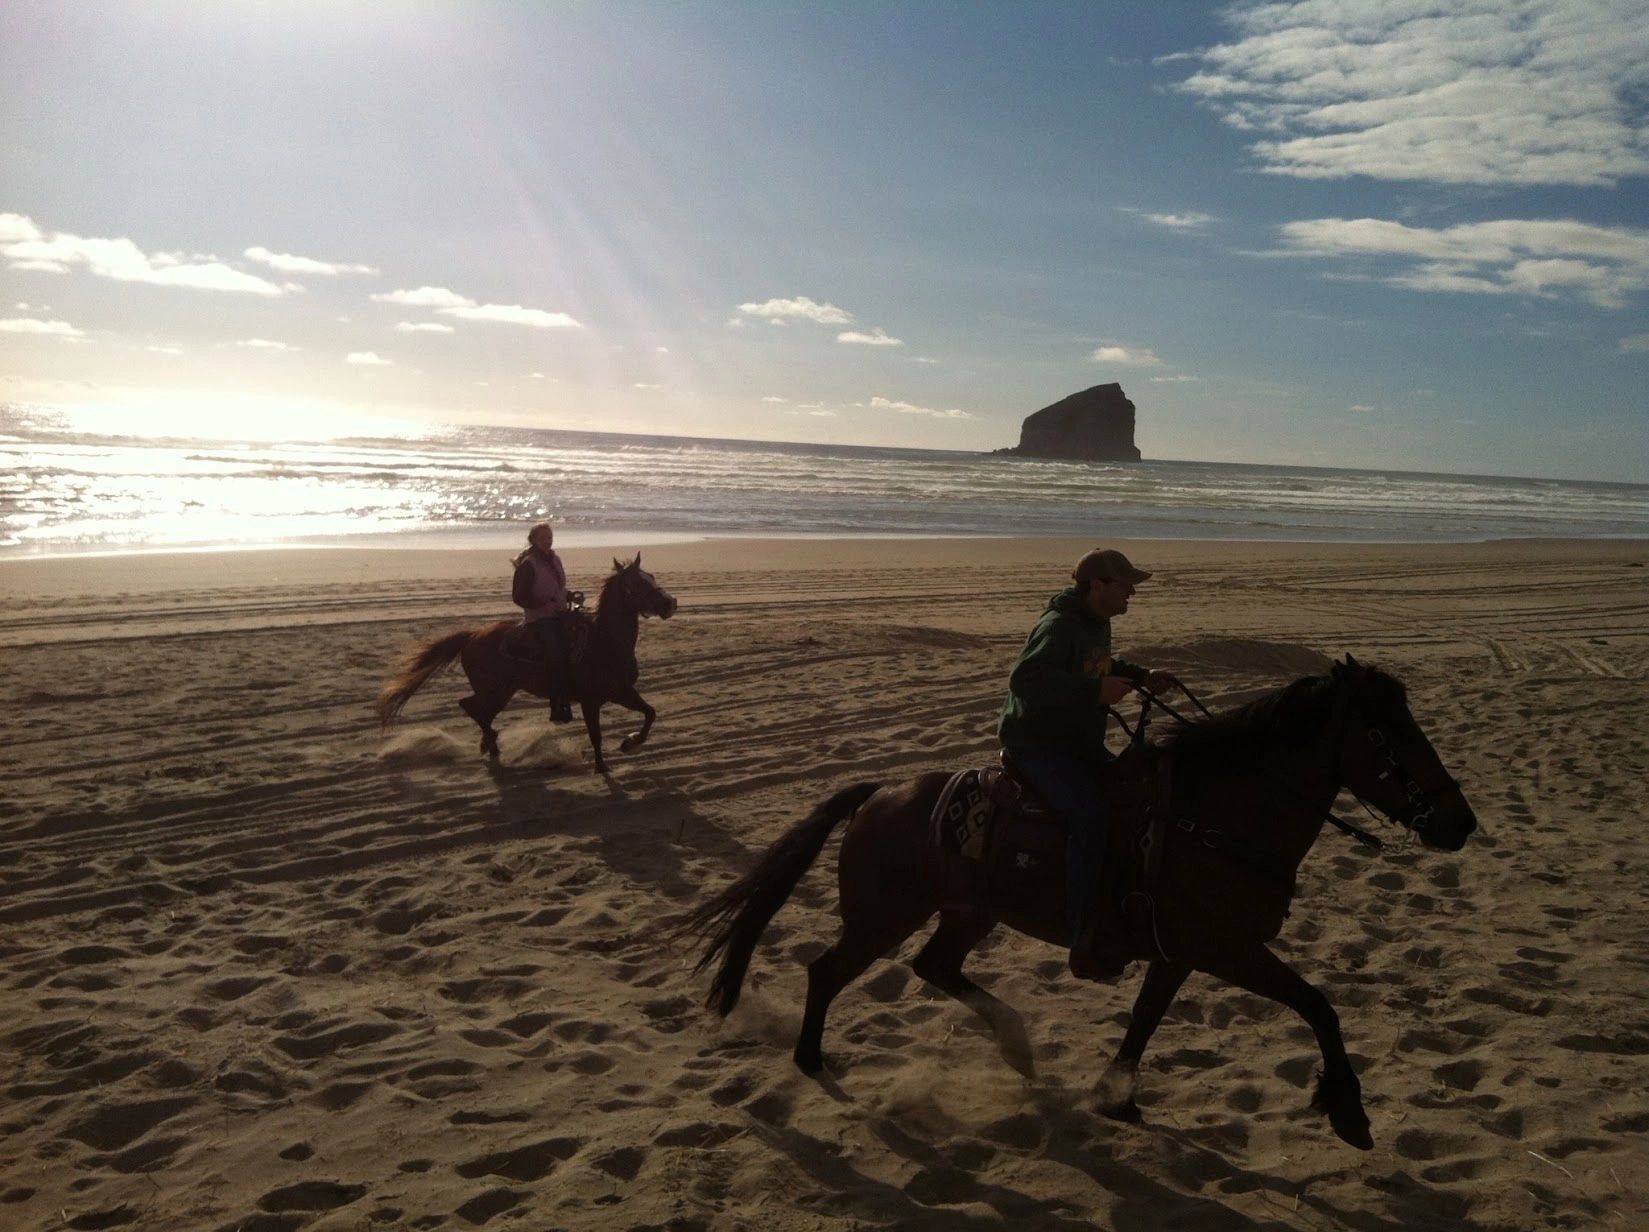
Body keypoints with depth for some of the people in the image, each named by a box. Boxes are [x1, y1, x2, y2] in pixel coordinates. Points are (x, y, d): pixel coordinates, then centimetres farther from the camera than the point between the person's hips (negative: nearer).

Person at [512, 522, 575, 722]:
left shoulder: (554, 559, 13)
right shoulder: (527, 564, -9)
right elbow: (518, 596, -10)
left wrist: (568, 599, 8)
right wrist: (543, 605, -20)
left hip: (560, 614, 8)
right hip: (539, 617, -8)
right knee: (556, 656, -24)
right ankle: (557, 707, -21)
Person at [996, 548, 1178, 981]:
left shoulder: (1098, 623, 10)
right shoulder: (1058, 626, -21)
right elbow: (1024, 679, -34)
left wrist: (1143, 677, 12)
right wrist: (1095, 690, -37)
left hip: (1081, 743, 11)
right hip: (1037, 746, -11)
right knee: (1090, 818, -29)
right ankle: (1087, 944, -26)